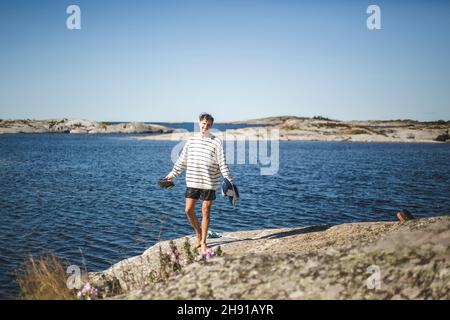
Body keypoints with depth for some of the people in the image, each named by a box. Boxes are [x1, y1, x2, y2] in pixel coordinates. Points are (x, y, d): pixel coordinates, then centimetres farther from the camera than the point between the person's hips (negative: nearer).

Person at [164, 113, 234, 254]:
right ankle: (198, 236, 23)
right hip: (192, 181, 4)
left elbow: (222, 164, -6)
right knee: (189, 210, 2)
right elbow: (182, 160, 14)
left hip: (209, 183, -4)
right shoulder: (191, 140, 6)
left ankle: (203, 242, 16)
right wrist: (172, 174, 15)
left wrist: (229, 181, -12)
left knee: (206, 212, 3)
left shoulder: (216, 142, -5)